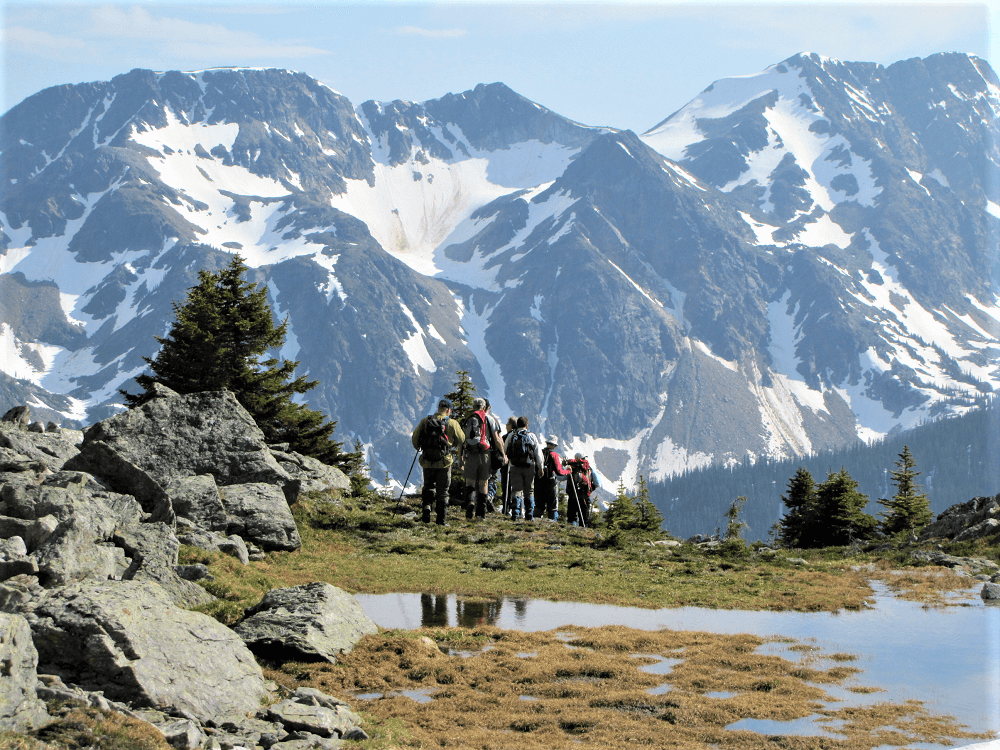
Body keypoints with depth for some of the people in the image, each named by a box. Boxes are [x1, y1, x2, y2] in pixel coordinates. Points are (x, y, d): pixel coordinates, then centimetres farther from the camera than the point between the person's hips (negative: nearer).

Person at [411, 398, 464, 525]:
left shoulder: (425, 421, 2)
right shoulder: (452, 423, -4)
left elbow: (414, 438, 5)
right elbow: (462, 441, 3)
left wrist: (419, 448, 25)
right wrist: (457, 448, 26)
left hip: (427, 462, 2)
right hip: (444, 462, -2)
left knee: (428, 487, 19)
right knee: (442, 490, 8)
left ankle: (426, 509, -3)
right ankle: (440, 518, 6)